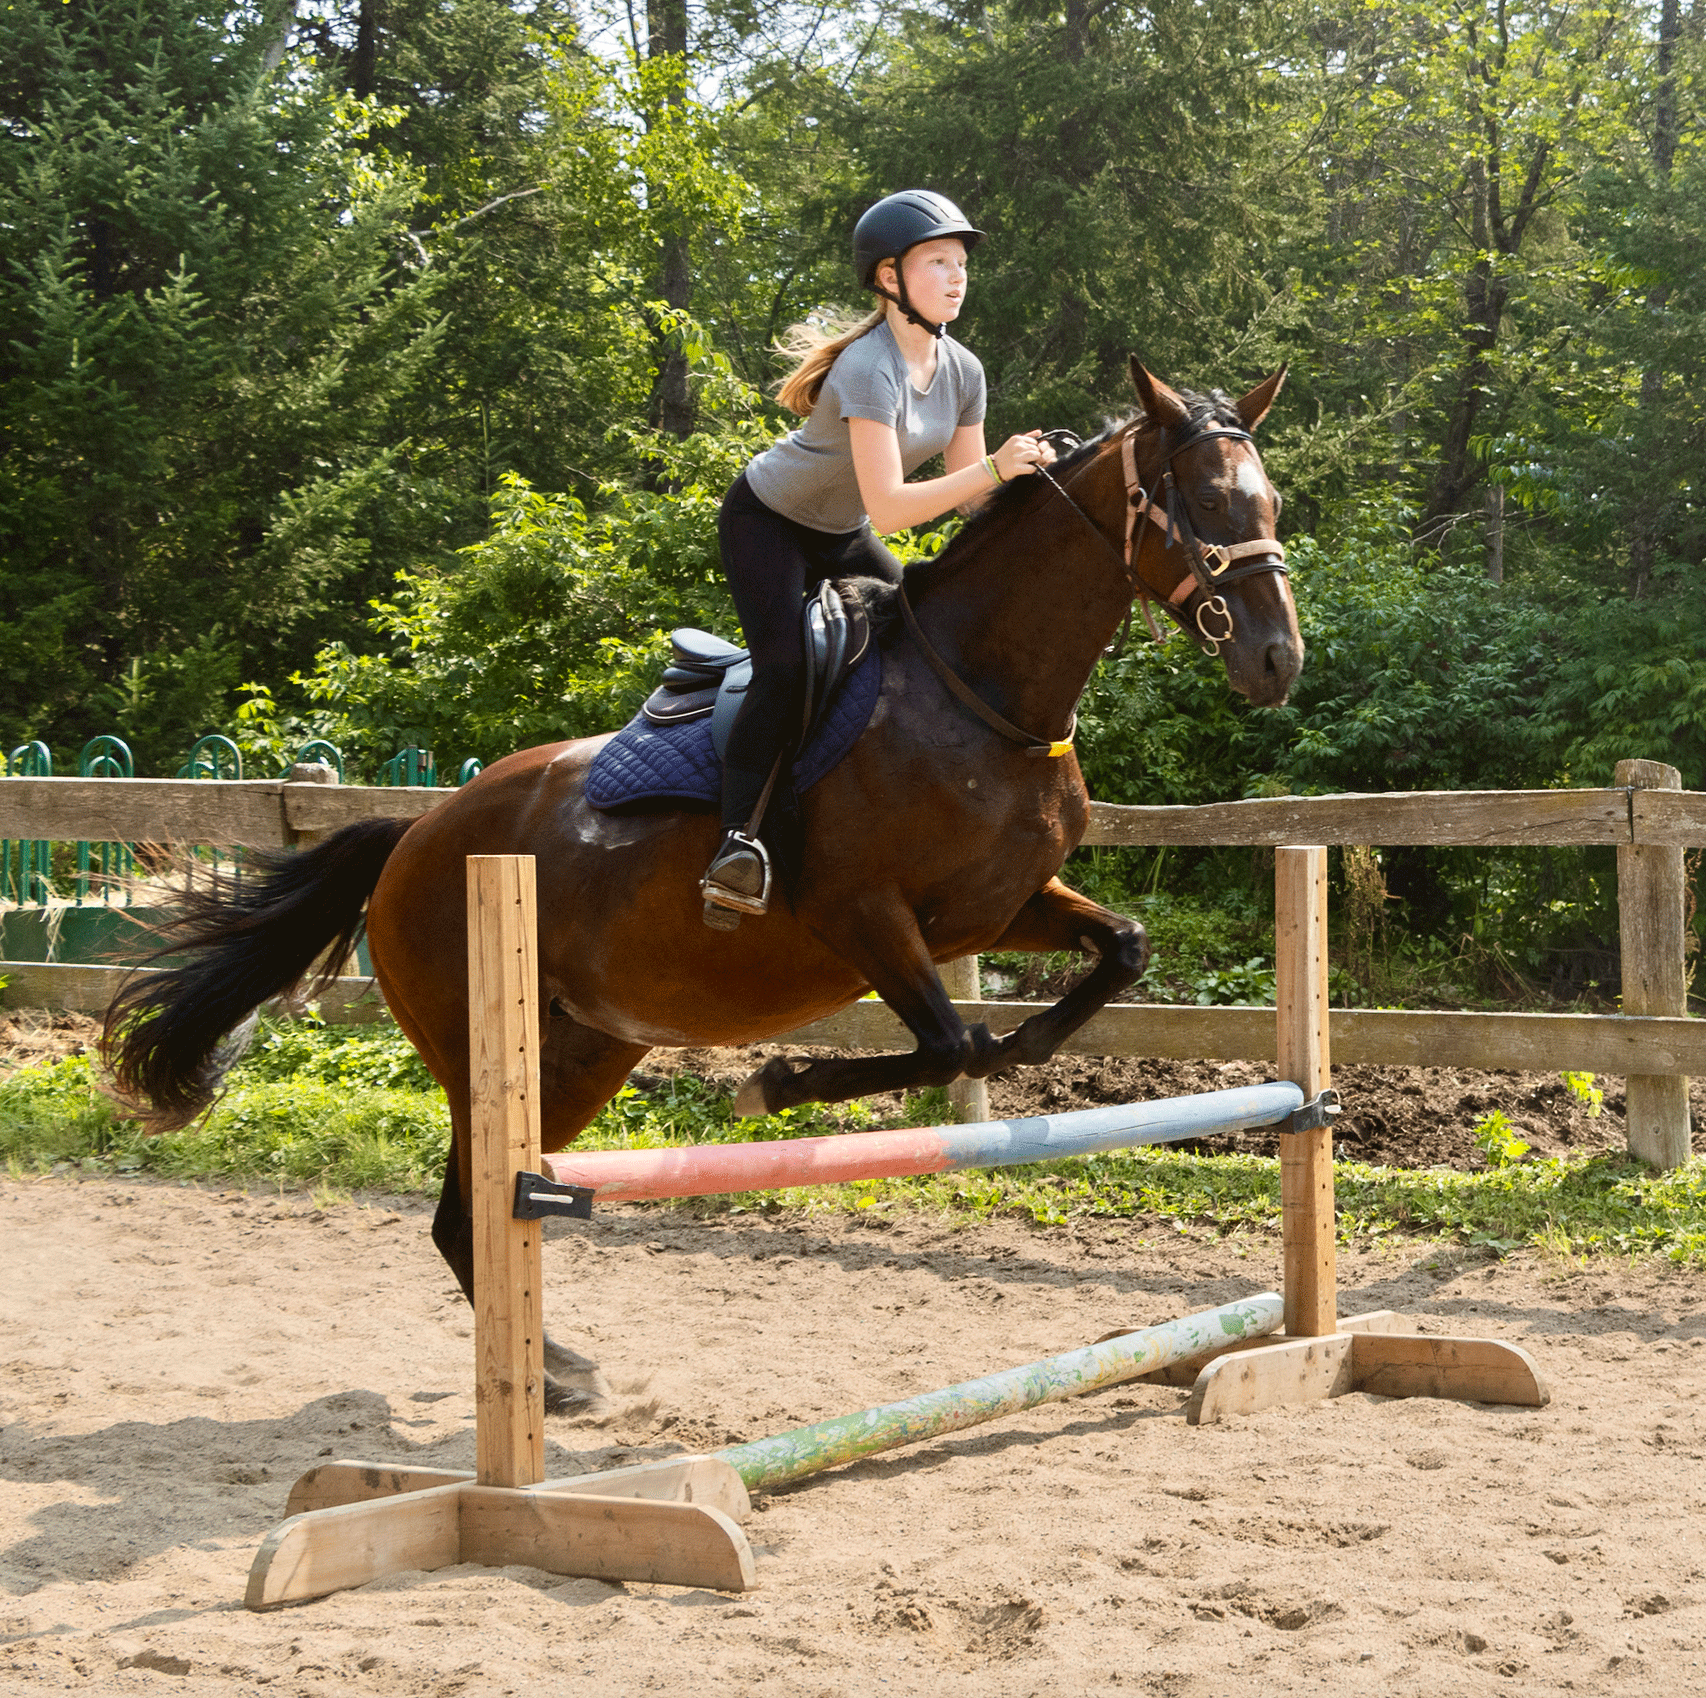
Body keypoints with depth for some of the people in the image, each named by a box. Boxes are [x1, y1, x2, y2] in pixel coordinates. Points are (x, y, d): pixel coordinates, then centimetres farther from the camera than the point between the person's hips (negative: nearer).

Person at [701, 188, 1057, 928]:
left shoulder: (961, 371, -7)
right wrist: (993, 468, -45)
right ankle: (738, 843, -27)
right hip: (765, 523, -8)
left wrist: (1029, 474, -20)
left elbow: (969, 493, -2)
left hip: (840, 537, 8)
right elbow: (887, 507, -40)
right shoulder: (870, 370, -33)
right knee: (785, 668, -26)